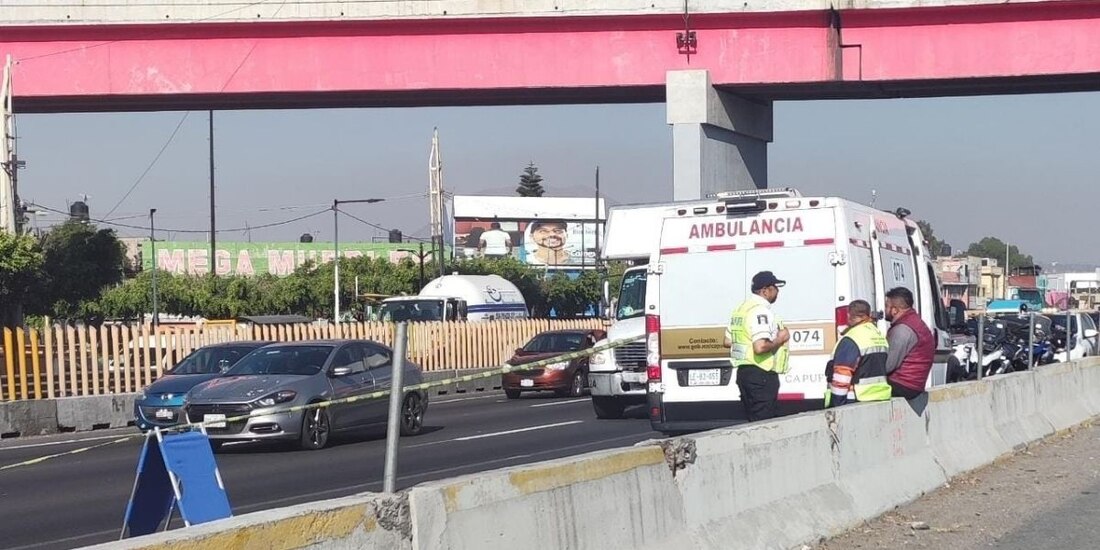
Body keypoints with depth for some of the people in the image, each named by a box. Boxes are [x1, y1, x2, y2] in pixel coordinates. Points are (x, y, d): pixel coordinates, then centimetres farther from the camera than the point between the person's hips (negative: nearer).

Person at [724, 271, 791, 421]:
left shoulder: (742, 308, 15)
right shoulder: (761, 310, -17)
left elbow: (728, 341, 22)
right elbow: (760, 347, -28)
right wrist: (779, 340, -12)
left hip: (743, 372, 10)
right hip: (761, 374, -10)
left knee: (754, 423, 15)